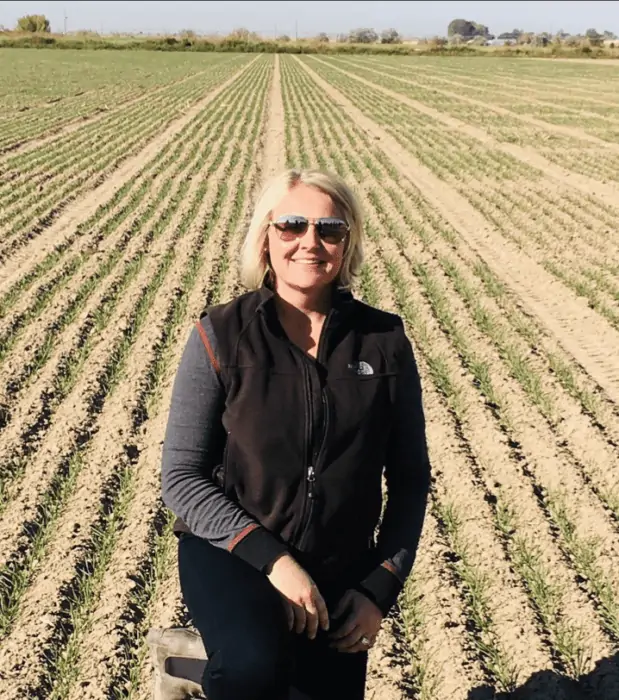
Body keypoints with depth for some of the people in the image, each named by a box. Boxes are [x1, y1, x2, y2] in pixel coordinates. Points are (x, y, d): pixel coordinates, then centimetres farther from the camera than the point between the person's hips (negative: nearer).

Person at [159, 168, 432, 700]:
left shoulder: (385, 341, -4)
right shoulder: (221, 336, -10)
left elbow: (411, 478, 2)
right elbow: (181, 477, -10)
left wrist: (381, 588, -7)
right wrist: (274, 560, -19)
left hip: (341, 572, 3)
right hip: (230, 555, -3)